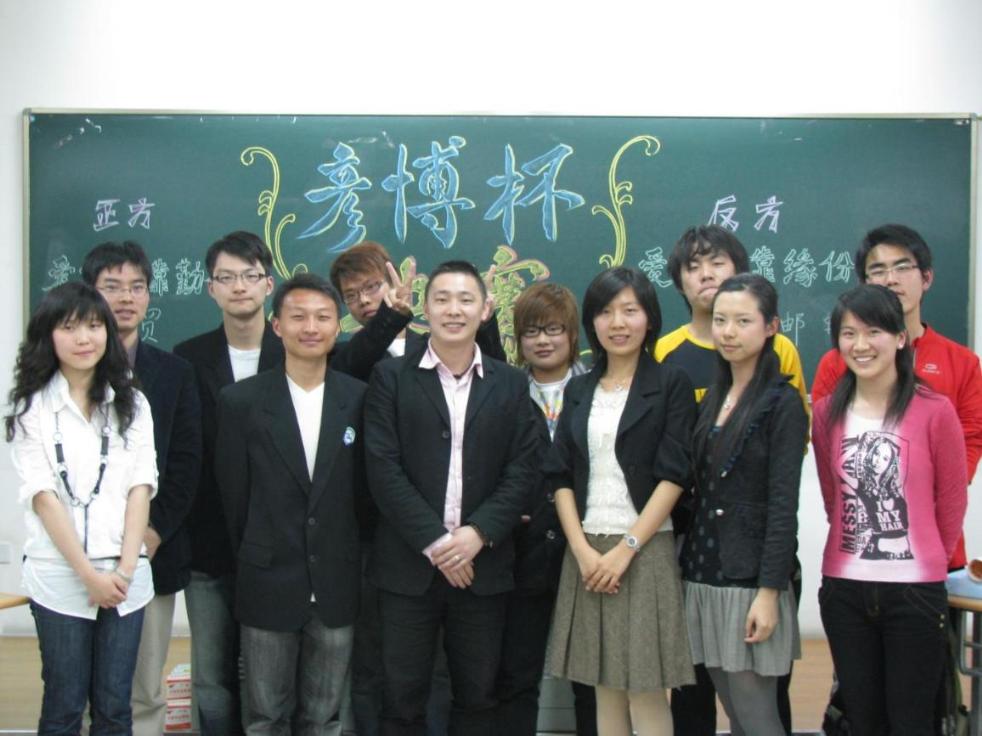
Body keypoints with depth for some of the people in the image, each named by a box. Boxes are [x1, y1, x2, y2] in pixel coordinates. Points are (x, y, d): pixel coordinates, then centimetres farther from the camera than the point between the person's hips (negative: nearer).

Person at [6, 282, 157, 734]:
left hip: (125, 577, 2)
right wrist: (89, 574, -12)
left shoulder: (132, 404, 9)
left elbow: (140, 488, 2)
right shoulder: (30, 408, 1)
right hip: (60, 578, -2)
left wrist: (125, 569, -9)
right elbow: (43, 497, -6)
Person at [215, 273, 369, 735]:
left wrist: (351, 560, 5)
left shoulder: (359, 399, -1)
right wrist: (252, 563, 4)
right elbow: (234, 494, 0)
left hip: (337, 587, 1)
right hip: (268, 585, -1)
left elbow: (366, 488, 5)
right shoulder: (241, 400, -5)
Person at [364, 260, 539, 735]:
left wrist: (477, 534, -13)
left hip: (482, 566, 2)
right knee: (402, 697, 4)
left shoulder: (511, 384, 8)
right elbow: (383, 470, -7)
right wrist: (434, 541, -13)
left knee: (477, 696, 11)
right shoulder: (391, 378, 1)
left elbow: (520, 472, 1)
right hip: (408, 565, -2)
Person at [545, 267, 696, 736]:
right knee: (605, 689, 9)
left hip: (645, 550, -4)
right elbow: (560, 476, 7)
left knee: (645, 692, -2)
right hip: (586, 551, 4)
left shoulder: (671, 385, 0)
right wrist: (582, 549, -6)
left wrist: (626, 548, -13)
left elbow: (673, 476, -7)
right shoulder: (579, 390, 12)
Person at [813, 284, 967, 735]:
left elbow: (952, 502, 1)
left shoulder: (934, 411, -8)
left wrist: (928, 561, 10)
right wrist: (857, 547, 11)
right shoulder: (828, 413, 3)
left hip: (915, 591, -3)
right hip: (843, 590, 3)